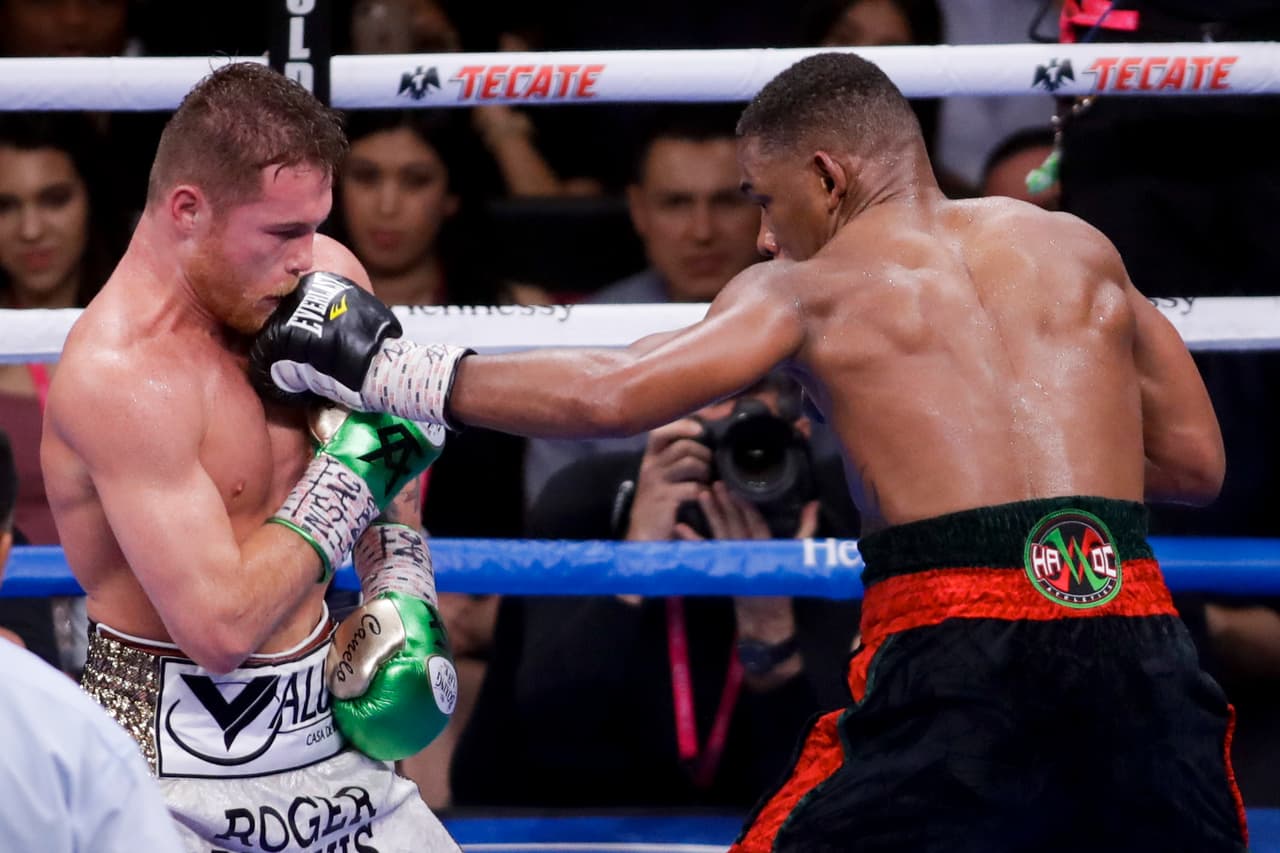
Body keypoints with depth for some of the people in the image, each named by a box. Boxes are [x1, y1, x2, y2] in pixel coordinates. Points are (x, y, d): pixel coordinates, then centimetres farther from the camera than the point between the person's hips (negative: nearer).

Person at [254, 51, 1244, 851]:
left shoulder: (807, 290, 9)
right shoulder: (1081, 250, 20)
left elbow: (607, 394, -4)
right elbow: (1196, 462, 24)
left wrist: (389, 371, 4)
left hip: (958, 642, -3)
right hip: (1134, 642, 3)